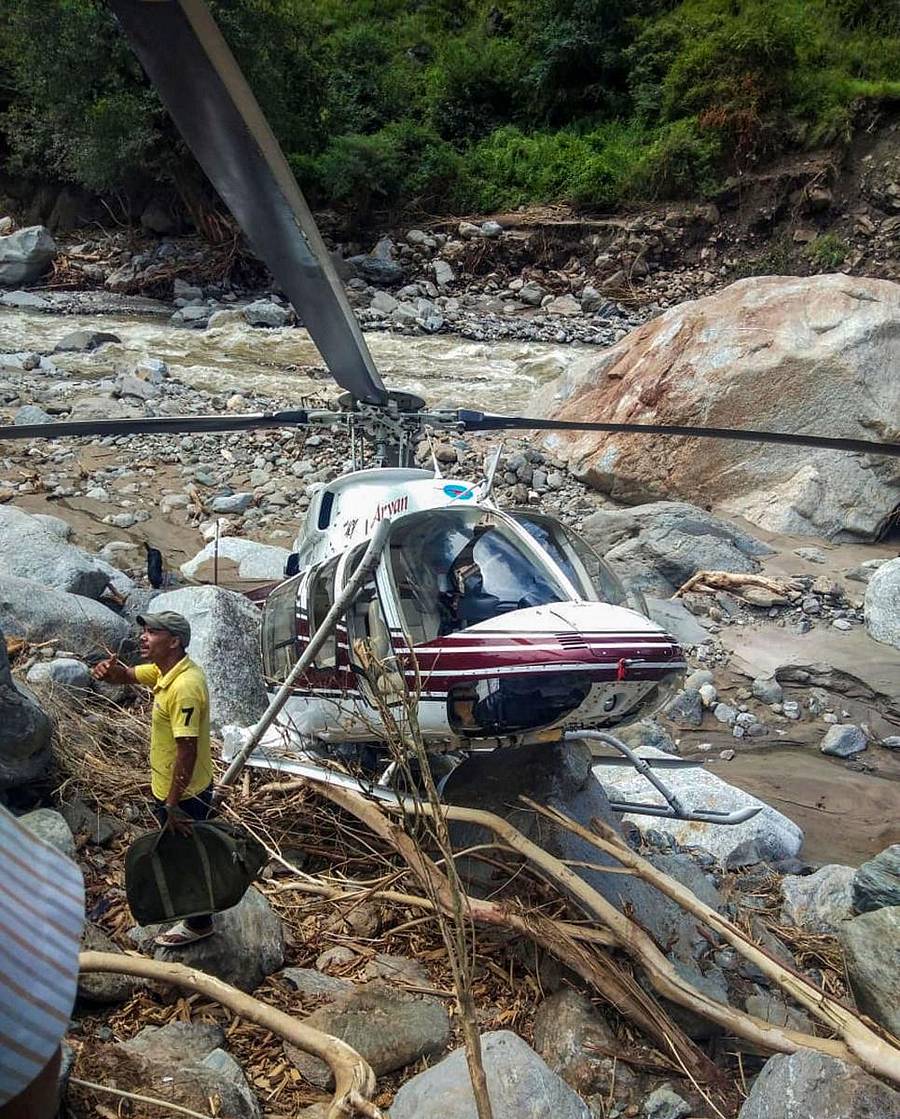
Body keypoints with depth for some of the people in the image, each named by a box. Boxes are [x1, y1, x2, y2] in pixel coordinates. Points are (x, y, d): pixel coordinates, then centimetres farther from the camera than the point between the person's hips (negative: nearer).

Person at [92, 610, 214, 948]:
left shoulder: (184, 687, -32)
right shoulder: (164, 670, -1)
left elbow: (187, 751, -31)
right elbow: (126, 676, 12)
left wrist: (173, 805, -25)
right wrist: (109, 669, -14)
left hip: (184, 795, -9)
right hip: (171, 788, 9)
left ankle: (198, 923, 32)